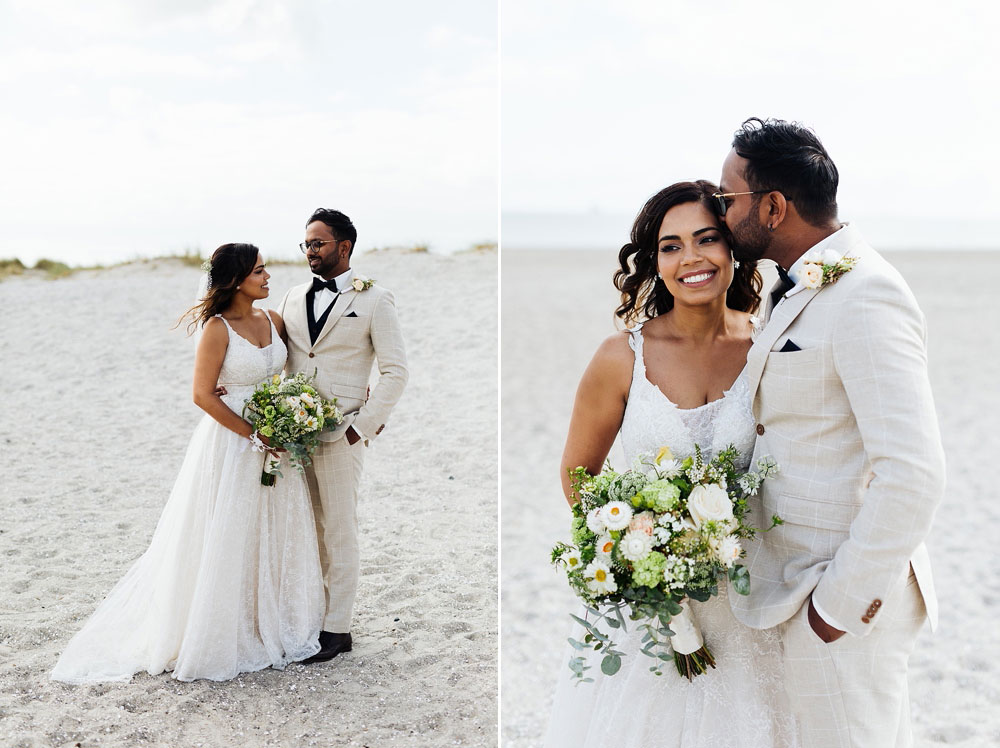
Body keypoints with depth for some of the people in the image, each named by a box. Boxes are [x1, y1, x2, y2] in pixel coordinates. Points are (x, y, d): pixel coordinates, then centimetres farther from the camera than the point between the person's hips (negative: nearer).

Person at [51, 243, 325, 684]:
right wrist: (254, 435, -16)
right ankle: (220, 640, 15)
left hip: (274, 443, 7)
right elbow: (203, 394, -16)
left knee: (275, 537, 13)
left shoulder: (273, 321, 5)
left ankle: (270, 628, 27)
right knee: (226, 543, 1)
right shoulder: (218, 328, -13)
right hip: (230, 443, -6)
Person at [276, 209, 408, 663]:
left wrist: (361, 426, -10)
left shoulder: (374, 301, -3)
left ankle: (337, 628, 13)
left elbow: (395, 372, -5)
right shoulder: (293, 298, 12)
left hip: (340, 436, -5)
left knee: (339, 533, 4)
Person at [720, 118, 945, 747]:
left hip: (849, 599, -10)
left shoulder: (865, 296, -21)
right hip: (815, 580, 10)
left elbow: (914, 473, -27)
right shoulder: (806, 291, 11)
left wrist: (843, 599, -20)